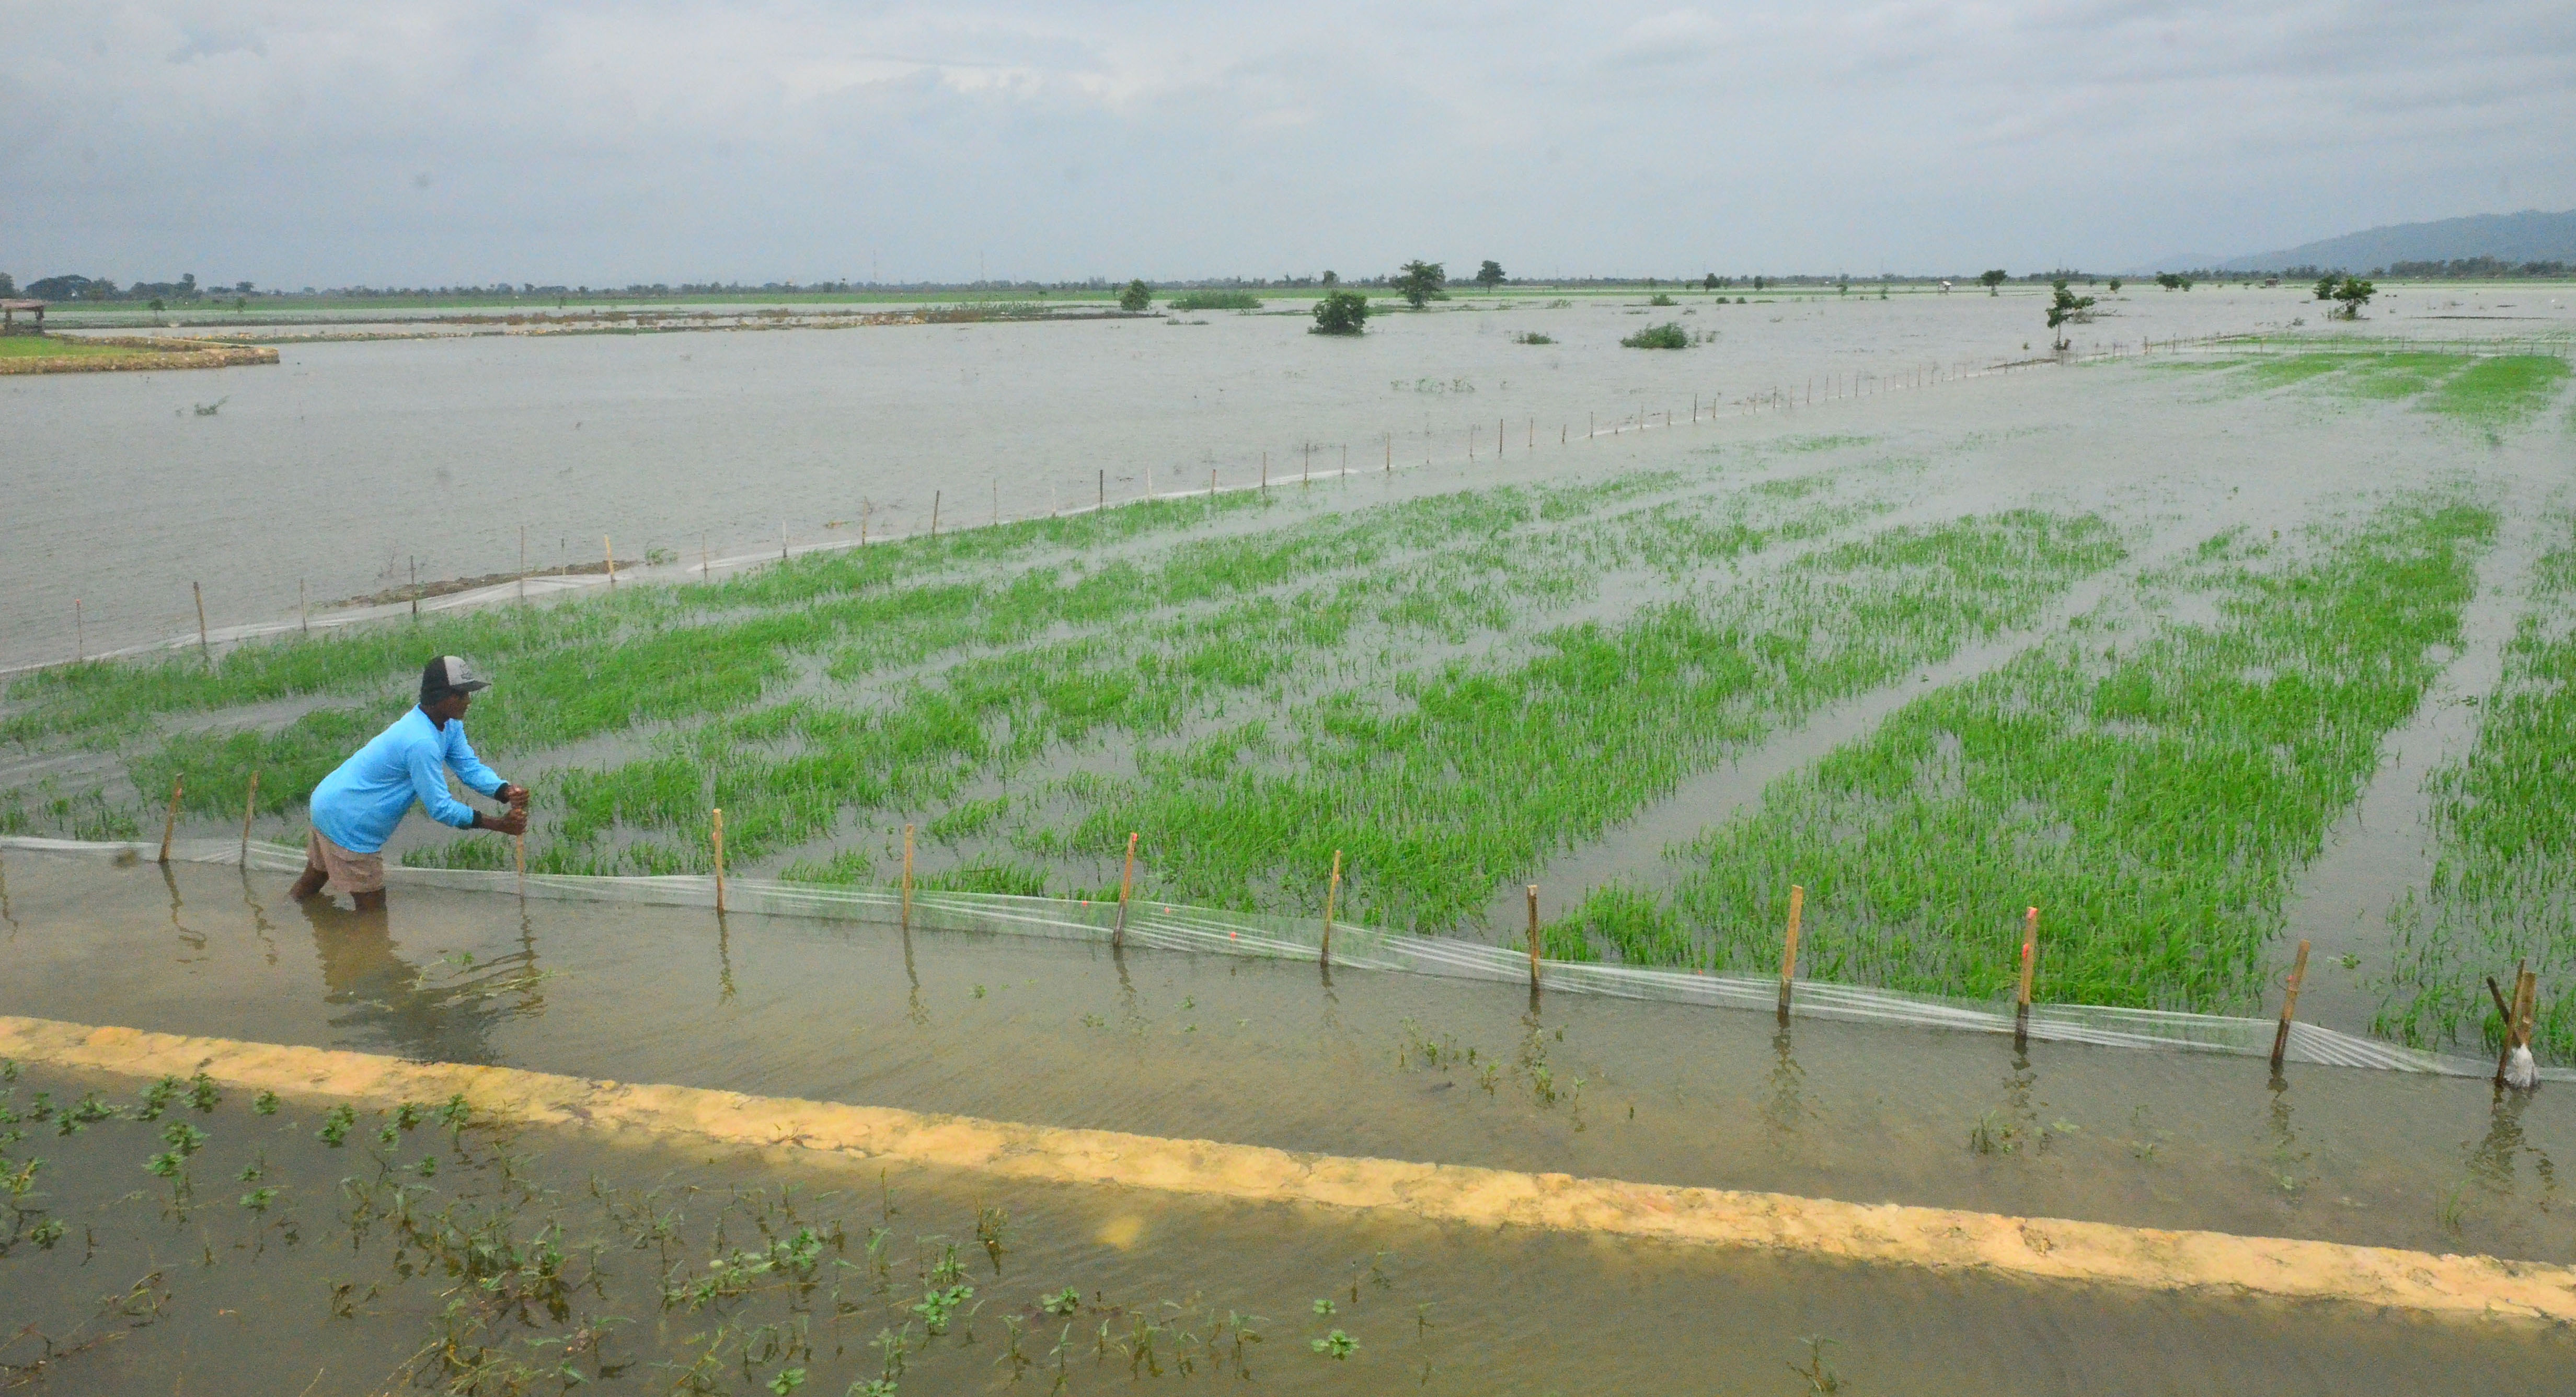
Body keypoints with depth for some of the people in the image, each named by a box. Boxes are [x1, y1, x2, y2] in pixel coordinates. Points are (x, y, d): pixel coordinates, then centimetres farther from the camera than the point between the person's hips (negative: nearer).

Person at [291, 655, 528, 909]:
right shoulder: (422, 743, -34)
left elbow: (470, 766, -5)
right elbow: (440, 808, -29)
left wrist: (507, 792, -24)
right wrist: (500, 824, -26)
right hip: (347, 824, -10)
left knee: (313, 880, 30)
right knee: (373, 913, 3)